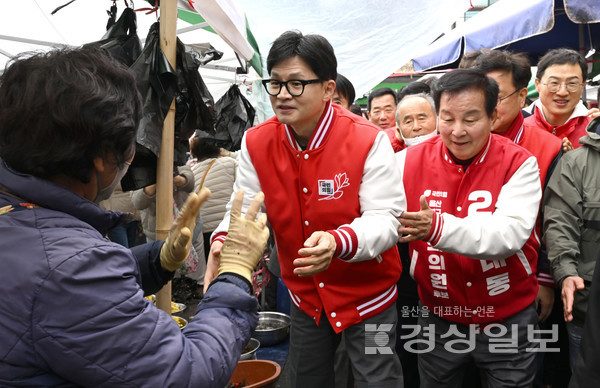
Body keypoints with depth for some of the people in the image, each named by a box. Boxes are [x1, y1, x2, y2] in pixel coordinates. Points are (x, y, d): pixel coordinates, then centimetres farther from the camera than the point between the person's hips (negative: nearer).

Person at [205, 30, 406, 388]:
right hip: (305, 295, 4)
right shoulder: (256, 143, -8)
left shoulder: (368, 141, -21)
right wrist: (224, 240, -28)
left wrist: (338, 241, -44)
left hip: (367, 294, -4)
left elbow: (385, 219, -24)